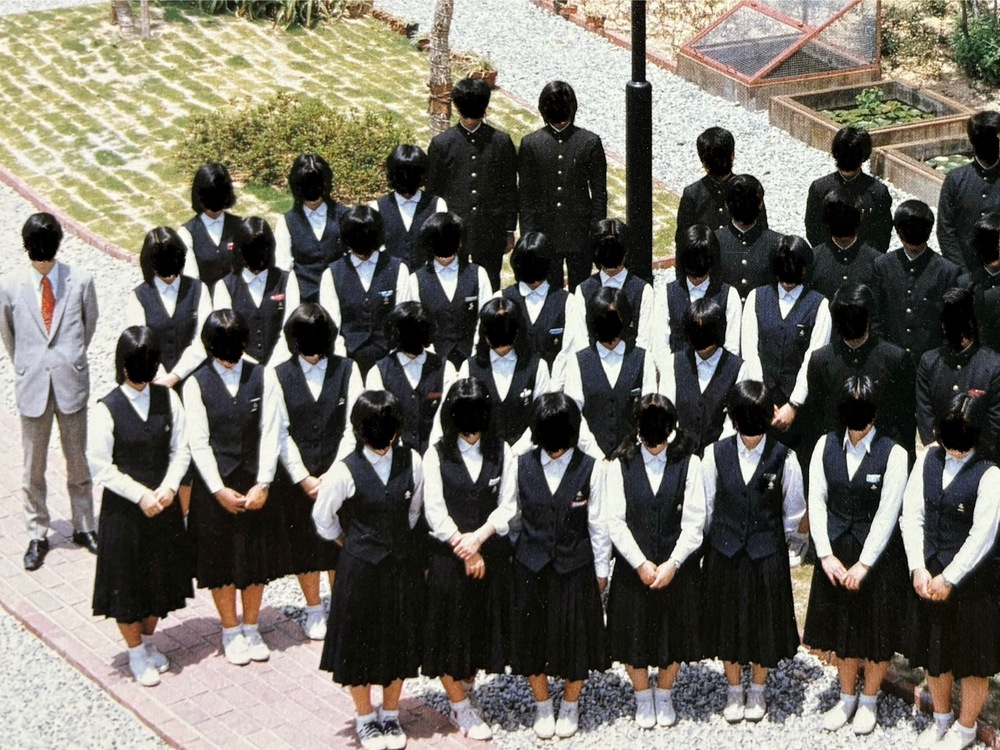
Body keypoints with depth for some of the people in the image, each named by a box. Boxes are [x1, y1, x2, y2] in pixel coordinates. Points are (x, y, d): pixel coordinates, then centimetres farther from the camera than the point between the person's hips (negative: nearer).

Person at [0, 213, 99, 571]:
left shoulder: (80, 281, -9)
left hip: (71, 382, 0)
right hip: (32, 385, 0)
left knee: (78, 461, 14)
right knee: (33, 468, 10)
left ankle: (84, 527, 30)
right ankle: (37, 536, 23)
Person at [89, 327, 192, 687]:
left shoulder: (168, 399, -5)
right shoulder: (107, 410, -15)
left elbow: (181, 451, 0)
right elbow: (100, 466, -12)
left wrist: (168, 487, -15)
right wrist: (140, 494, -17)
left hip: (164, 505, 3)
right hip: (123, 509, -3)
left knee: (160, 575, 16)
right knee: (128, 579, 8)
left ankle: (149, 641, 38)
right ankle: (136, 652, 27)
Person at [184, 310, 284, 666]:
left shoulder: (261, 377, -3)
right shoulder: (197, 383, -7)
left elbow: (269, 433, -4)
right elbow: (199, 443, -8)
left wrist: (263, 484, -12)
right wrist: (219, 490, -13)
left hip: (256, 485, 2)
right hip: (215, 486, -2)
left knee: (256, 557, 12)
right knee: (221, 558, 9)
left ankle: (251, 628, 29)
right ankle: (231, 631, 26)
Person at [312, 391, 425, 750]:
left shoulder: (412, 462, -9)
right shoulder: (345, 471, -16)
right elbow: (323, 519, -1)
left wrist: (401, 540, 12)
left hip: (402, 564, 3)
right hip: (360, 568, -2)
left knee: (399, 637, 14)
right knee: (360, 639, 11)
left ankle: (390, 715, 33)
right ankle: (365, 718, 31)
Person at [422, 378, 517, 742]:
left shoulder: (501, 452, 1)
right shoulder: (437, 455, -4)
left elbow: (508, 506, -2)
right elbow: (435, 513, -7)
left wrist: (478, 537, -16)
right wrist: (464, 550, -12)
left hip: (493, 555, 2)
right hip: (449, 557, -2)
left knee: (484, 625, 9)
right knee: (450, 628, 3)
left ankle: (461, 700, 26)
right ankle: (461, 709, 17)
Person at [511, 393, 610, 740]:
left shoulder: (589, 469, -9)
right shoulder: (522, 465, -4)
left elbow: (598, 525, -3)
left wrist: (601, 569, 2)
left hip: (576, 568, -1)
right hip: (532, 568, 2)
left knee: (576, 637, 8)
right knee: (533, 636, 10)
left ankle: (570, 706, 28)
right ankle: (542, 706, 30)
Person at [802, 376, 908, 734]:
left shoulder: (892, 454, -14)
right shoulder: (826, 446, -4)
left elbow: (887, 514, -15)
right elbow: (817, 502, -4)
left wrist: (864, 564, -17)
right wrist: (826, 555, -11)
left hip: (877, 553, -3)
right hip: (836, 549, 3)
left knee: (876, 628, 8)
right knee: (841, 624, 15)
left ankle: (869, 700, 28)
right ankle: (847, 697, 33)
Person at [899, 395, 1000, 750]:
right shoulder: (928, 460, -3)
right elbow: (912, 515, -1)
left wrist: (949, 578, -15)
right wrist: (919, 568, -10)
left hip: (971, 577, -5)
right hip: (928, 574, 5)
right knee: (933, 651, 19)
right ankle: (941, 718, 41)